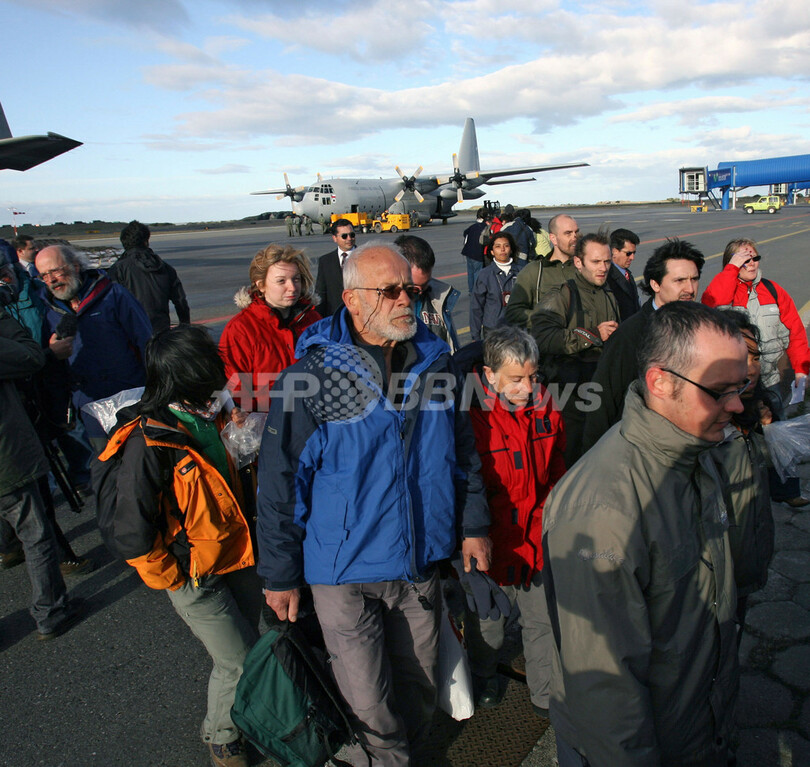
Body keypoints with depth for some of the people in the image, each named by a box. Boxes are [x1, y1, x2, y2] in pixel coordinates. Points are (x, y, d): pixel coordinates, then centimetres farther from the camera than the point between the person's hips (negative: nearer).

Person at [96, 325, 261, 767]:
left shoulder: (205, 419, 1)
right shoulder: (147, 445, -26)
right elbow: (130, 532, -22)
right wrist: (172, 580, -13)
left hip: (236, 557, 7)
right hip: (195, 579, -7)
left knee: (256, 643, 17)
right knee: (237, 662, 4)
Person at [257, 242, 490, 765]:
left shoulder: (434, 361, -3)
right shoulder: (311, 377, -16)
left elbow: (464, 450, 9)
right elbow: (279, 483, -10)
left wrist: (474, 525, 7)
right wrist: (280, 575, -5)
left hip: (420, 566, 4)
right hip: (346, 572, -3)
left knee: (420, 687, 22)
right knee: (369, 703, 10)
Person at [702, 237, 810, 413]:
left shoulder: (773, 290, 7)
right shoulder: (725, 288, -3)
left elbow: (795, 330, 9)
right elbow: (710, 304, -29)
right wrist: (732, 268, -23)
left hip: (770, 380, 4)